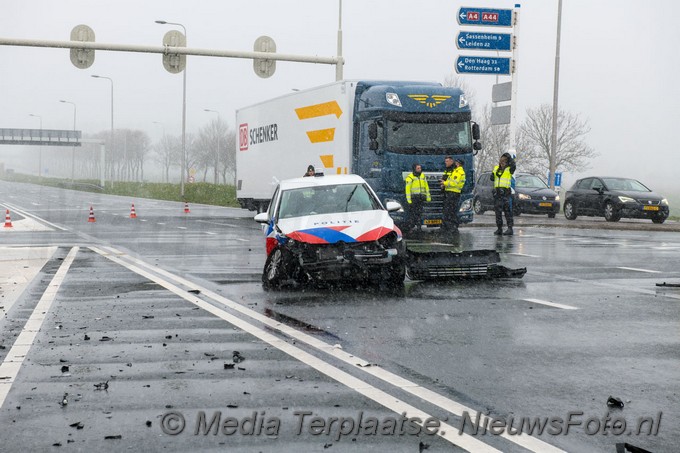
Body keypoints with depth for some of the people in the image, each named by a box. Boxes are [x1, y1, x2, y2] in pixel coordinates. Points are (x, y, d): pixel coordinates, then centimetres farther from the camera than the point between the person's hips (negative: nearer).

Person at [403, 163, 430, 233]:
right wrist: (409, 200, -13)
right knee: (411, 212, -7)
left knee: (419, 213, 6)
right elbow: (407, 189, -8)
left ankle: (417, 225, 12)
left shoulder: (423, 176, 11)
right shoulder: (410, 178, -6)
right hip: (413, 198, -5)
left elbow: (426, 187, 16)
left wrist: (428, 196, 12)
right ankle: (409, 226, -4)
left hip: (421, 198, 5)